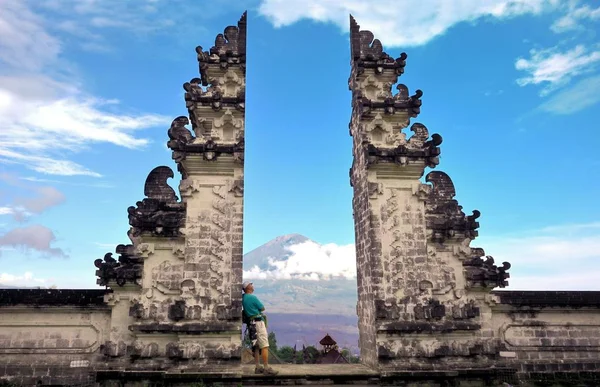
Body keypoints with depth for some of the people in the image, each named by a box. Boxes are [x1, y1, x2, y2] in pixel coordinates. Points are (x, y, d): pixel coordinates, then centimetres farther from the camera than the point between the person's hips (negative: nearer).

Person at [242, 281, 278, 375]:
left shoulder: (243, 297, 8)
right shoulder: (253, 297, -15)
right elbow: (262, 308, -6)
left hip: (251, 323, 9)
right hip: (258, 322, -9)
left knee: (256, 346, 13)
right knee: (265, 346, -9)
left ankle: (258, 367, 16)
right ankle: (267, 368, -12)